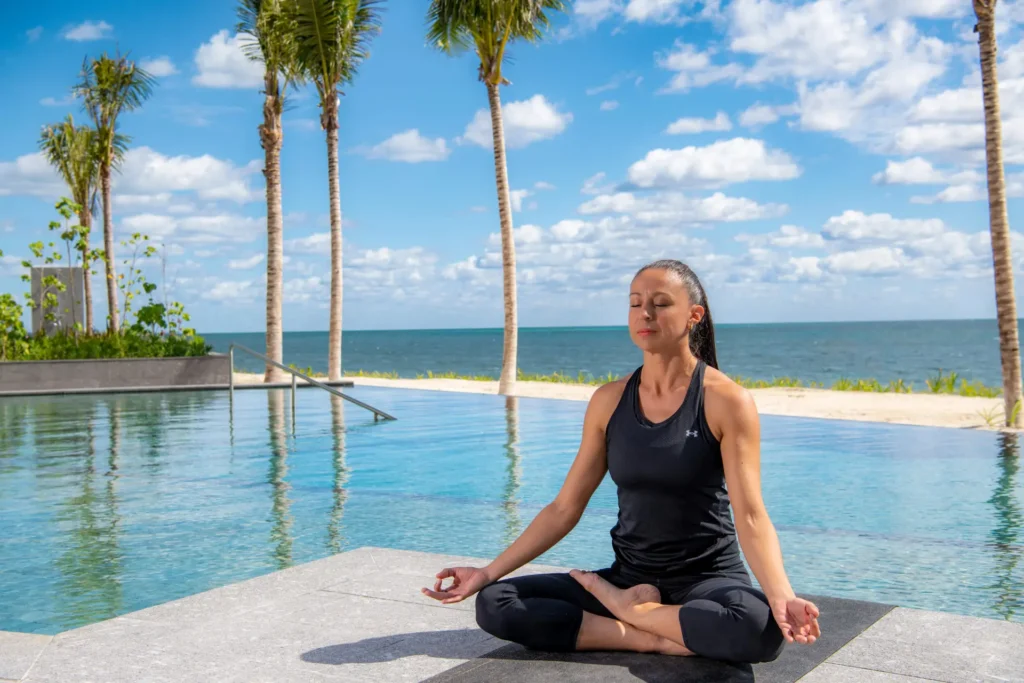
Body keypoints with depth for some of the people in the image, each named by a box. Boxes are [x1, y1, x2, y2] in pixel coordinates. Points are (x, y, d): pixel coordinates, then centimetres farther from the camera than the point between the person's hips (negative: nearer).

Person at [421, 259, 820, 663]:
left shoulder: (727, 401, -11)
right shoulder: (609, 401, 0)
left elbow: (750, 516, -17)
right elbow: (564, 509, 3)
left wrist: (781, 598, -35)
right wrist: (487, 573, -3)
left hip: (709, 579, -3)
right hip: (630, 579, 3)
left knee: (761, 628, -38)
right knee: (494, 604, -13)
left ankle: (625, 609, -12)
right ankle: (655, 639, -17)